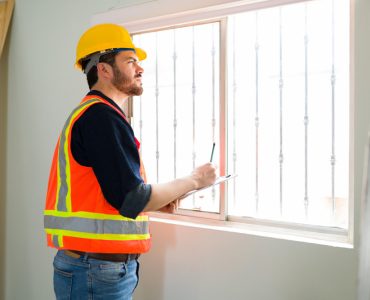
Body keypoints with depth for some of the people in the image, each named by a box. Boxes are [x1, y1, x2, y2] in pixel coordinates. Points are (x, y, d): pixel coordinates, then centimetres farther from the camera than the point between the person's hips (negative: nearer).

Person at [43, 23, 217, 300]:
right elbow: (132, 200, -22)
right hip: (98, 271, -10)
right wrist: (193, 180, -9)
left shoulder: (89, 114, 14)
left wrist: (156, 202, 7)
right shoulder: (101, 115, -18)